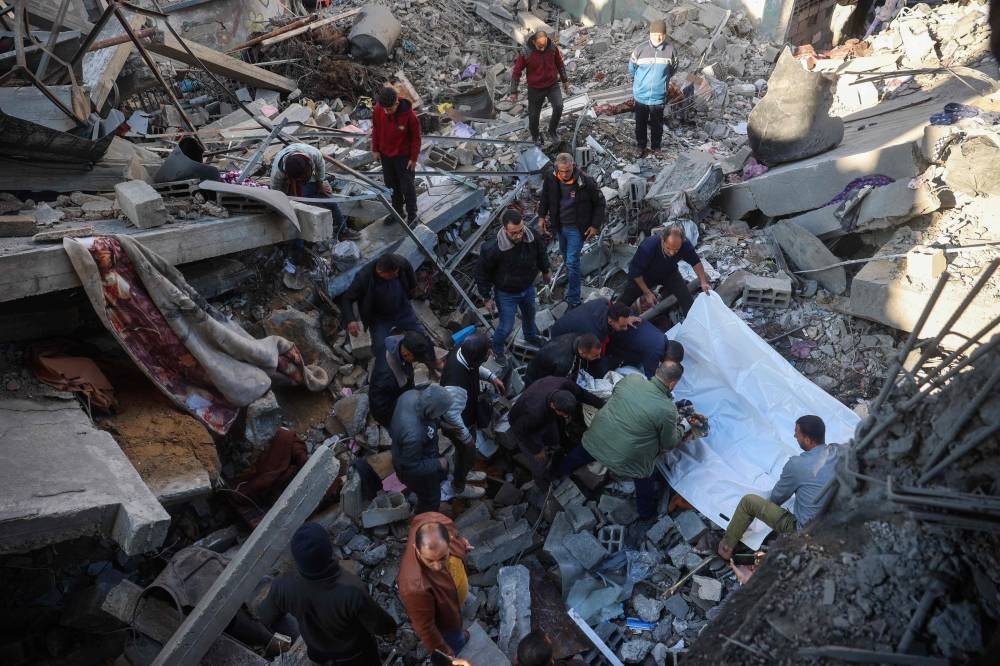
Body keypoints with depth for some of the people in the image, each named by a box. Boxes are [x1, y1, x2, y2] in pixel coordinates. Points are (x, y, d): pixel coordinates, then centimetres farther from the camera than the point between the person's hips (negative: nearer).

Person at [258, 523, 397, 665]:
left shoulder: (282, 587, -34)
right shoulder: (352, 590, -44)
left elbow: (266, 618, -11)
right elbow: (379, 626, -25)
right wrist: (391, 625, -3)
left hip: (317, 650, 2)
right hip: (353, 654, -2)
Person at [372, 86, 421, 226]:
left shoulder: (409, 114, -25)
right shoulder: (377, 110, -14)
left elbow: (416, 137, -14)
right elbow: (375, 130, 2)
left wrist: (414, 158, -10)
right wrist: (375, 149, 6)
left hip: (403, 156, -4)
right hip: (385, 154, 4)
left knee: (407, 187, 5)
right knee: (391, 184, 17)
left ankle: (412, 216, 18)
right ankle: (397, 210, 34)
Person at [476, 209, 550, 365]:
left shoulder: (533, 239, -24)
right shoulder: (493, 249, -35)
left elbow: (541, 253, 1)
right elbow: (482, 273, -19)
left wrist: (545, 271, 17)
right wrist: (487, 297, -12)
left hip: (528, 288, 5)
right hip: (506, 294, -5)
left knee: (530, 314, 30)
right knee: (507, 327, 7)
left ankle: (531, 336, 63)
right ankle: (497, 348, 41)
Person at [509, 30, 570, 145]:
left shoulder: (552, 47, -12)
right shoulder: (525, 53, -21)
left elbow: (559, 63, 6)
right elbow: (516, 71, -10)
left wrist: (565, 80, 15)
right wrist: (513, 91, -5)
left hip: (553, 85, 2)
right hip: (535, 88, -1)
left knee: (558, 107, -19)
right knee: (534, 115, 9)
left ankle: (552, 131, 7)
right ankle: (535, 137, 38)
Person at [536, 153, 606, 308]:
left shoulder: (586, 181, -24)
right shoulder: (550, 179, -13)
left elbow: (600, 203, -10)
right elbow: (545, 197, 9)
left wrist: (596, 225, -10)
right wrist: (541, 217, 4)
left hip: (577, 228, -5)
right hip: (559, 225, 5)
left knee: (572, 262, -7)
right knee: (565, 254, 25)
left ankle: (573, 300, 3)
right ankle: (570, 279, 52)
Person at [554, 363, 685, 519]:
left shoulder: (631, 379, -11)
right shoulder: (668, 410, -22)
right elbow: (669, 444, -5)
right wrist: (680, 430, 12)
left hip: (595, 440, 5)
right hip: (626, 459, -4)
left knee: (578, 456, 34)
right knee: (646, 478, 26)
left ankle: (557, 472, 60)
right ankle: (647, 514, 47)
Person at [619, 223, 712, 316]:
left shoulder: (685, 245, -31)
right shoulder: (647, 247, -41)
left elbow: (695, 262, -9)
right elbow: (635, 271, -26)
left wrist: (704, 282, -16)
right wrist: (647, 293, -22)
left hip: (668, 273, 2)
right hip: (645, 274, -2)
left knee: (686, 296, -15)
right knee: (625, 300, -8)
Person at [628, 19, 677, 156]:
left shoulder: (669, 51, -11)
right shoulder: (640, 49, -14)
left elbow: (673, 69, 8)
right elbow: (631, 69, 3)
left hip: (658, 97, 0)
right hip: (641, 96, 0)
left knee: (657, 124, 15)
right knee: (640, 123, 16)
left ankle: (656, 147, 35)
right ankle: (640, 146, 37)